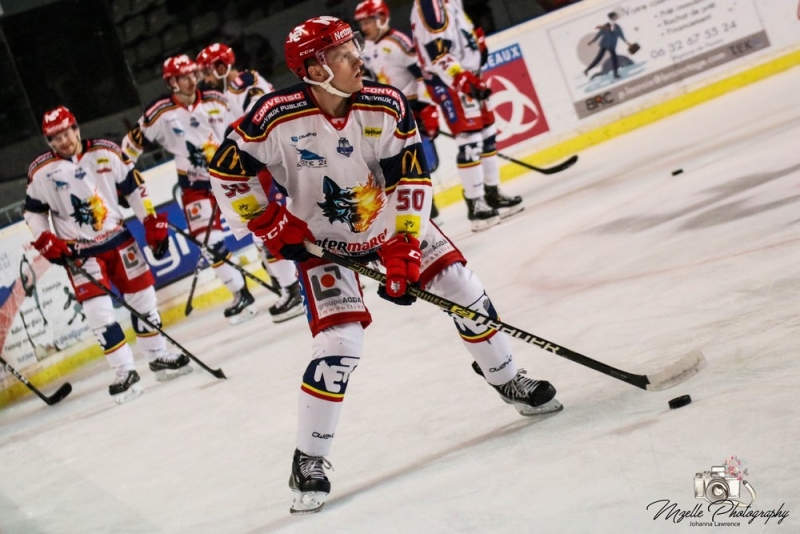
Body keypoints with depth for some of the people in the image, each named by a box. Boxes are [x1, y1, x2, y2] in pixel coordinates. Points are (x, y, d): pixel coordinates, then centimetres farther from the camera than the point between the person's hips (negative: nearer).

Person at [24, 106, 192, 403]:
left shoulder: (106, 153, -6)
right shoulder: (41, 172, -8)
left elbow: (134, 188, 1)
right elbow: (34, 212, 3)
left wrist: (153, 224, -1)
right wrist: (47, 244, -9)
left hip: (118, 238, 2)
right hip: (79, 251, -2)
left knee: (142, 296, 8)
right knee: (99, 311, -11)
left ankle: (158, 356, 24)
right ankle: (125, 373, -5)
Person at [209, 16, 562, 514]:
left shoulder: (387, 106, -20)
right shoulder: (277, 117, -27)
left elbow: (411, 179, -18)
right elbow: (227, 169, -16)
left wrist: (403, 252, -24)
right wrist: (269, 224, -16)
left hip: (392, 225, 4)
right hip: (321, 241, -3)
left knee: (463, 290, 2)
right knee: (340, 346, -17)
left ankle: (509, 381, 28)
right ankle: (309, 462, -2)